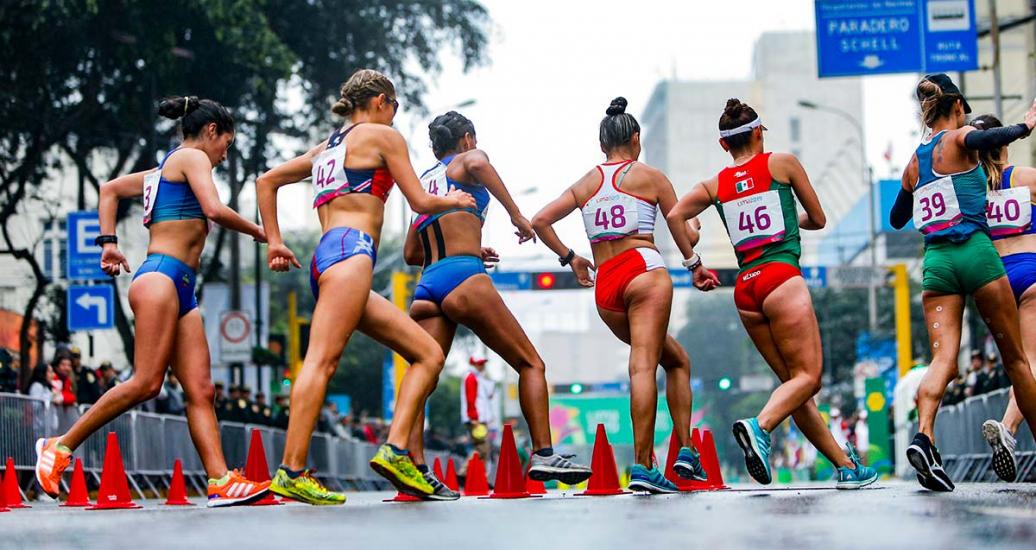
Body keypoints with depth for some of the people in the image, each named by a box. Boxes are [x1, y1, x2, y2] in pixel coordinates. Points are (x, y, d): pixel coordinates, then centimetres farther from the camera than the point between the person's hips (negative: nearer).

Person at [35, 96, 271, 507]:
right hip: (161, 276, -10)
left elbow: (110, 189, 35)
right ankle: (61, 446, -9)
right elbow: (215, 209, -13)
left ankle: (220, 482, -14)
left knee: (200, 390, -4)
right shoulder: (192, 157, 2)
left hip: (181, 289, 10)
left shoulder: (162, 171, 27)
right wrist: (258, 232, 0)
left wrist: (108, 240, 26)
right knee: (146, 383, -17)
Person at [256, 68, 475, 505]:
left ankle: (396, 452, -7)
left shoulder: (326, 148, 29)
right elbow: (420, 202, 6)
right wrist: (452, 200, 26)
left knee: (429, 354, 6)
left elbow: (266, 182, 30)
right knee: (321, 360, -20)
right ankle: (291, 473, -31)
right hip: (351, 251, -9)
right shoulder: (383, 135, 8)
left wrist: (274, 241, 25)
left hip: (325, 257, 9)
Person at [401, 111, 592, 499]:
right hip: (463, 279, -6)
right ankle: (543, 455, -8)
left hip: (426, 287, 6)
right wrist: (516, 214, -15)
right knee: (531, 364, 3)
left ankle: (415, 466, -21)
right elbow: (478, 163, -19)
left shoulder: (426, 179, 28)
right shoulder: (468, 159, 10)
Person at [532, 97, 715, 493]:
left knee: (676, 360, 18)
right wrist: (694, 265, 27)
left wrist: (569, 259, 20)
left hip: (604, 287, 5)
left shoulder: (587, 182, 17)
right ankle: (642, 468, -21)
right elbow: (685, 236, 9)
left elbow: (540, 221, 10)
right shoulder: (649, 176, 8)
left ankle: (685, 452, 10)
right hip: (644, 271, -5)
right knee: (643, 366, -12)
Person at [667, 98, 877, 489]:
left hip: (745, 288, 5)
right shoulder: (781, 163, 6)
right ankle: (760, 426, -38)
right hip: (781, 277, -5)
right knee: (807, 375, -10)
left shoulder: (715, 184, 14)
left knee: (794, 380, 10)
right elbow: (818, 219, 13)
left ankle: (846, 466, 11)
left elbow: (675, 215, 0)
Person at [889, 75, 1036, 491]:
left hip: (935, 261, 5)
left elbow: (896, 219, 28)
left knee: (943, 359, -7)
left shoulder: (914, 162, 16)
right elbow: (986, 139, -26)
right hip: (975, 252, -4)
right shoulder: (959, 139, -1)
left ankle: (924, 436, -32)